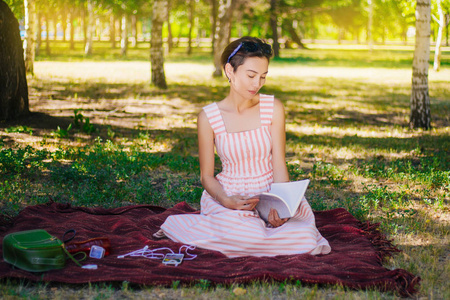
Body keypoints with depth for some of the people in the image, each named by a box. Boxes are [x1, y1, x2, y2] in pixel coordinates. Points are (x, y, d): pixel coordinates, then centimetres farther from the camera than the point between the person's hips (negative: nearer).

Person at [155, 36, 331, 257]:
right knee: (249, 238, -33)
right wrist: (227, 201, -21)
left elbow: (279, 166, -4)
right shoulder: (208, 118, -6)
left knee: (307, 240, -26)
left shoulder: (273, 109, -2)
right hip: (229, 198, -1)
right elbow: (207, 176, 0)